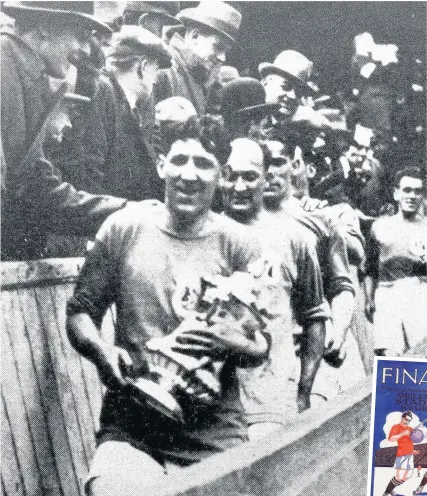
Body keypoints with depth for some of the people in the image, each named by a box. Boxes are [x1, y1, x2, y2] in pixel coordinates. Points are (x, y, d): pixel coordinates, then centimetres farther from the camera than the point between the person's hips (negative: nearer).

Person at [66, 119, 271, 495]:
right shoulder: (125, 227, 2)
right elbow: (80, 311, 7)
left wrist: (232, 344, -18)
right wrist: (101, 350, -13)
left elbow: (262, 344, 4)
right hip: (129, 425, -1)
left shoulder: (238, 243, 1)